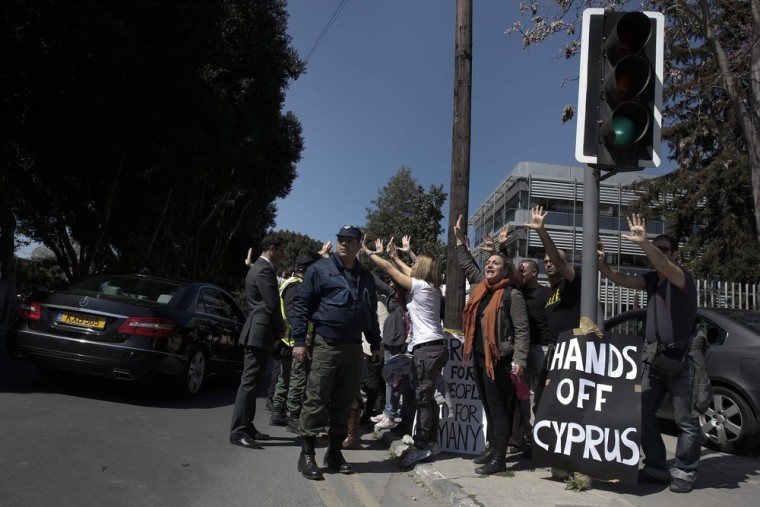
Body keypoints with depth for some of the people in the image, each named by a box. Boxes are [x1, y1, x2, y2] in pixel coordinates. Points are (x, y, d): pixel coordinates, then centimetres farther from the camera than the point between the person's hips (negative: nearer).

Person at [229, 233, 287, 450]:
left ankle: (246, 426, 20)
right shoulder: (264, 270, -14)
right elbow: (272, 305, -18)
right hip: (260, 332, -11)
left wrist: (277, 328, 12)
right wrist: (281, 328, -3)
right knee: (249, 381, -9)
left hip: (256, 331, 11)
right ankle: (238, 431, -5)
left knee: (251, 381, 13)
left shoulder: (258, 267, 19)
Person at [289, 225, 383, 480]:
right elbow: (301, 304, -4)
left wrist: (375, 343, 20)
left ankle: (334, 452, 22)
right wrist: (299, 340, -11)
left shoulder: (366, 276, 15)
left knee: (343, 402, 10)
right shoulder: (320, 269, -2)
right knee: (316, 399, -4)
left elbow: (371, 313, 22)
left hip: (353, 347, 5)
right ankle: (307, 454, 7)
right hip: (325, 344, -5)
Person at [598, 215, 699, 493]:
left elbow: (664, 267, -31)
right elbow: (620, 279, 0)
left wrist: (644, 242, -47)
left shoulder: (683, 278, -10)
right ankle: (656, 468, 17)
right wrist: (600, 261, -16)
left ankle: (684, 472, 13)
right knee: (643, 414, 7)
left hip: (681, 358, -6)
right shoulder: (651, 279, 10)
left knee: (685, 420, 2)